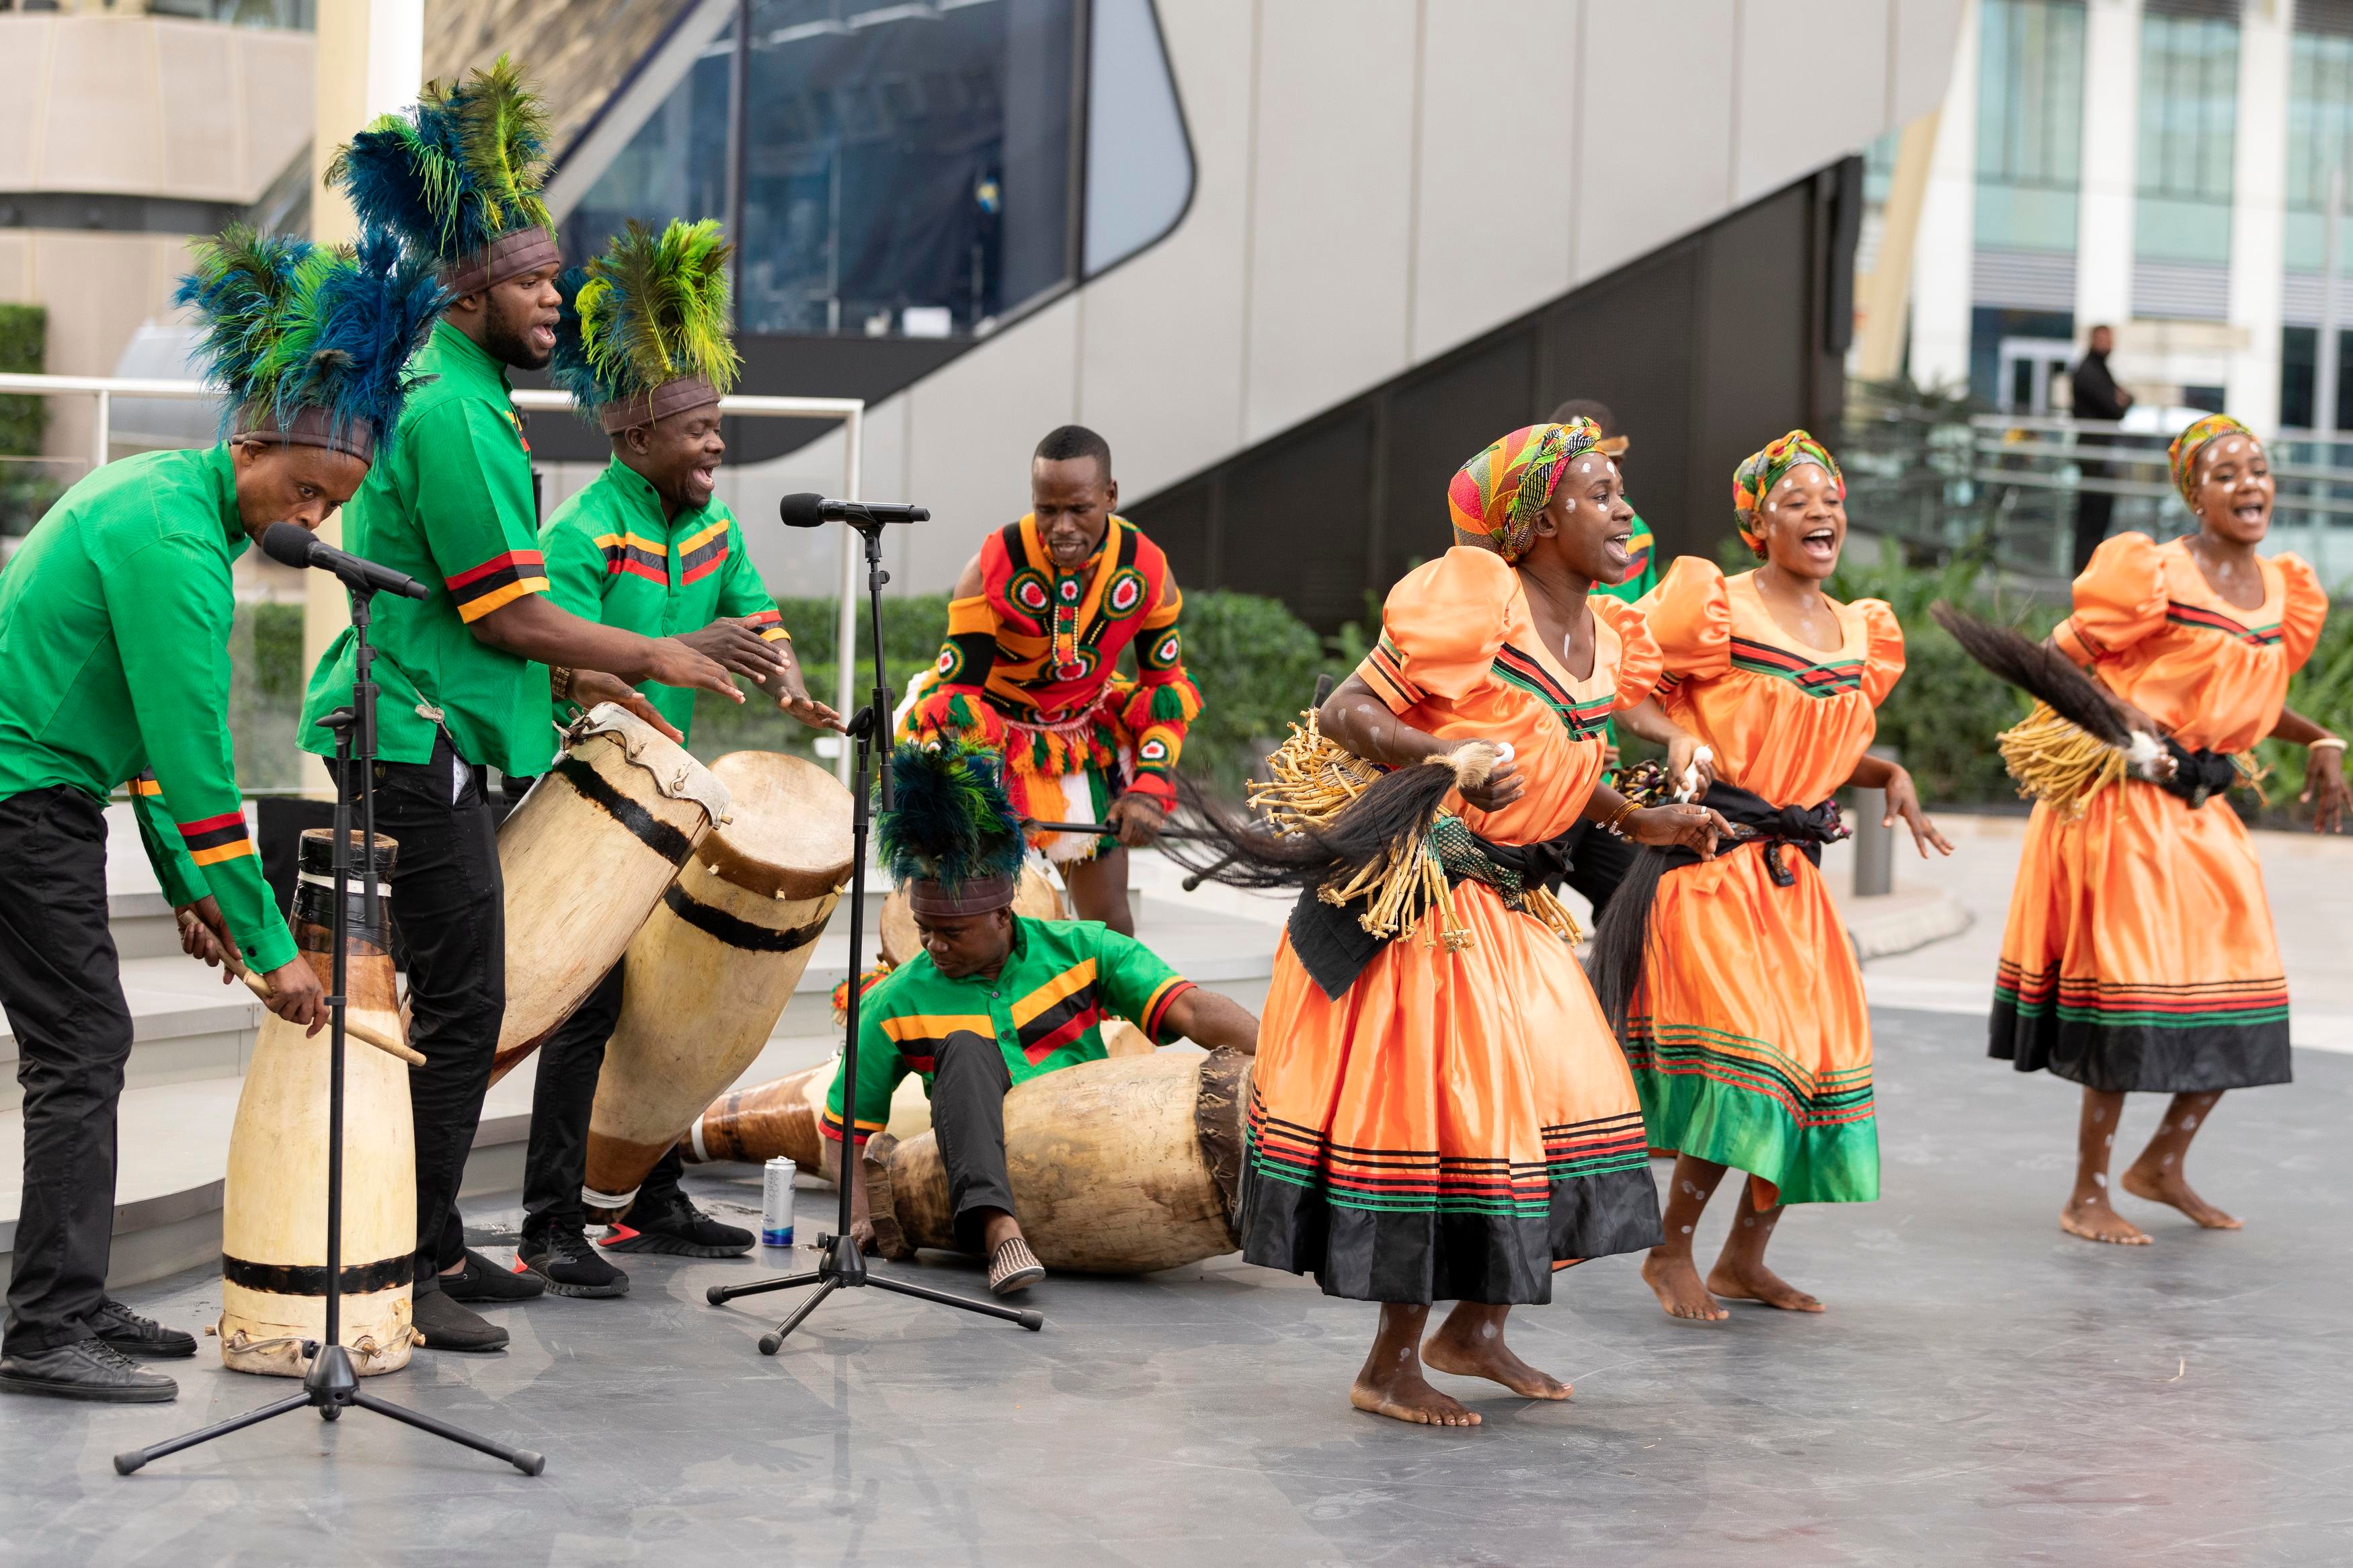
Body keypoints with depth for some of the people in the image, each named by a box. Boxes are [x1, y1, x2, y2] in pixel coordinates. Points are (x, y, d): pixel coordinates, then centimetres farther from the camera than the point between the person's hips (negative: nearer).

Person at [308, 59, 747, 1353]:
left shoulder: (463, 403, 17)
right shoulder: (449, 416, -16)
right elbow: (509, 616, -18)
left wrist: (578, 677, 18)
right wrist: (654, 658, -9)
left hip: (427, 739, 11)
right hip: (416, 747, -11)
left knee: (459, 1000, 15)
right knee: (459, 1005, -9)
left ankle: (433, 1244, 22)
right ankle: (403, 1274, -5)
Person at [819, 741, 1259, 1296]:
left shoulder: (1079, 951, 3)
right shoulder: (896, 1005, 3)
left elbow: (1191, 1010, -11)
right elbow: (844, 1133, 8)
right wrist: (863, 1212, -12)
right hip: (982, 1174, 0)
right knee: (964, 1050, -28)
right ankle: (998, 1230, -43)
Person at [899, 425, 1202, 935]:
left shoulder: (1148, 572, -16)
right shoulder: (992, 571, -27)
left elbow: (1168, 689, -4)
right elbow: (952, 692, -22)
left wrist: (1150, 787, -16)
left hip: (1088, 739, 3)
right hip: (988, 731, -3)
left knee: (1109, 922, 5)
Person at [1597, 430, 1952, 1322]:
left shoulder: (1856, 633, 13)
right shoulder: (1719, 608, -8)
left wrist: (1890, 777, 7)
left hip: (1797, 875, 8)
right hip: (1713, 859, -7)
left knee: (1818, 1055, 6)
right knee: (1743, 1053, -15)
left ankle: (1744, 1259, 20)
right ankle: (1672, 1250, 0)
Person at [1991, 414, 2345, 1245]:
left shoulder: (2283, 591, 10)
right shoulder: (2154, 575, -12)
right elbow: (2060, 661, -8)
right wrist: (2118, 710, -23)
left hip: (2205, 811, 8)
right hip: (2129, 804, -7)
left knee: (2241, 1000, 9)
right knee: (2132, 996, -6)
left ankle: (2164, 1163, 28)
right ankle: (2088, 1196, 6)